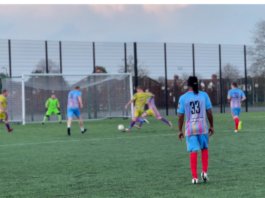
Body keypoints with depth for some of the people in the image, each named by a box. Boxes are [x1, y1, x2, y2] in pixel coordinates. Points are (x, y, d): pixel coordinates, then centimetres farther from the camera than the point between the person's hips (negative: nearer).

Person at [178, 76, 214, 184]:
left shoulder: (183, 98, -2)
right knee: (204, 149, 17)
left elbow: (181, 116, -2)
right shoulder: (204, 95, 0)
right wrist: (211, 126, 10)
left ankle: (194, 177, 1)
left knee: (193, 151, 2)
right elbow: (209, 112, 0)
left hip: (190, 127, 0)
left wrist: (180, 130, 5)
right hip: (203, 126, 0)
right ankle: (204, 172, 8)